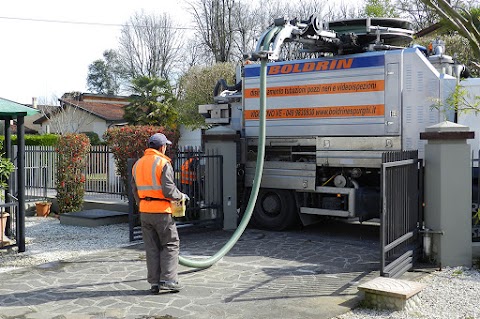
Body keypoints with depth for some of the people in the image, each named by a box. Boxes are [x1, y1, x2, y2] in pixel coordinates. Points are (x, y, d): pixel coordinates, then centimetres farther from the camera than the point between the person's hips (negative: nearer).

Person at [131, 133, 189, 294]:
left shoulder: (137, 164, 11)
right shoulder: (163, 163, -11)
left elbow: (135, 190, 14)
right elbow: (168, 190, -17)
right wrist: (181, 196, 1)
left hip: (144, 212, 6)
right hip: (161, 211, -6)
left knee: (151, 247, 11)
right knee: (171, 244, 5)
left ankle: (154, 282, 13)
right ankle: (168, 280, 0)